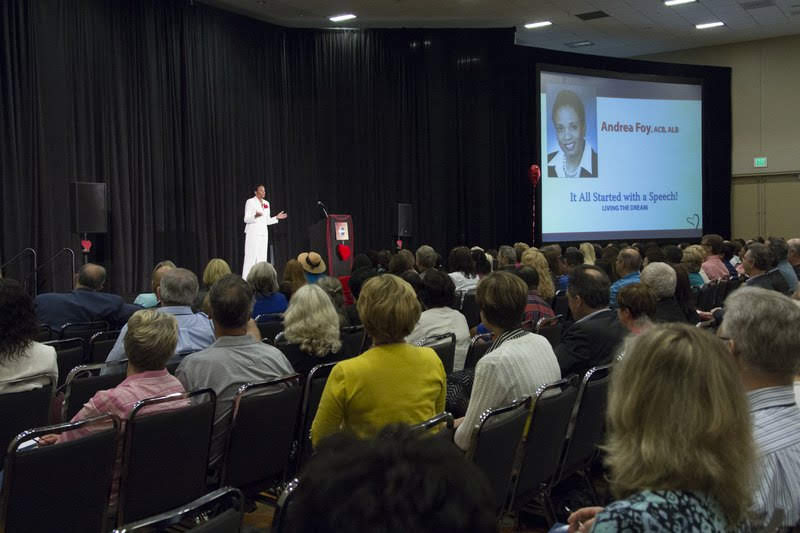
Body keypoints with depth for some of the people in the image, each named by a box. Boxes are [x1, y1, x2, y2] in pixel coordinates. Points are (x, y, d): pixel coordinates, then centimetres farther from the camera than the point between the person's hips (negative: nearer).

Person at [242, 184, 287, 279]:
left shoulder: (266, 203, 15)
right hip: (252, 232, -6)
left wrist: (277, 217, 5)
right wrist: (255, 216, -28)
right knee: (251, 257, -10)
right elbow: (246, 219, -10)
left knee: (262, 258, 3)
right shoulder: (250, 202, -4)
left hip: (263, 233, 7)